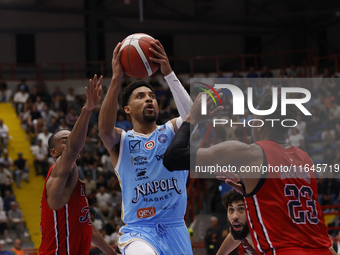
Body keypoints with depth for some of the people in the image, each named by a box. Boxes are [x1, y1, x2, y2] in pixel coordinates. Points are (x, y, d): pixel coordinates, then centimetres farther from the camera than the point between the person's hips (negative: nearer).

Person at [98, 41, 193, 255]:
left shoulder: (172, 131, 8)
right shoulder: (121, 141, 4)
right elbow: (104, 128, -21)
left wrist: (169, 73, -26)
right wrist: (116, 78, -27)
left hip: (175, 229, 3)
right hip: (138, 230, -3)